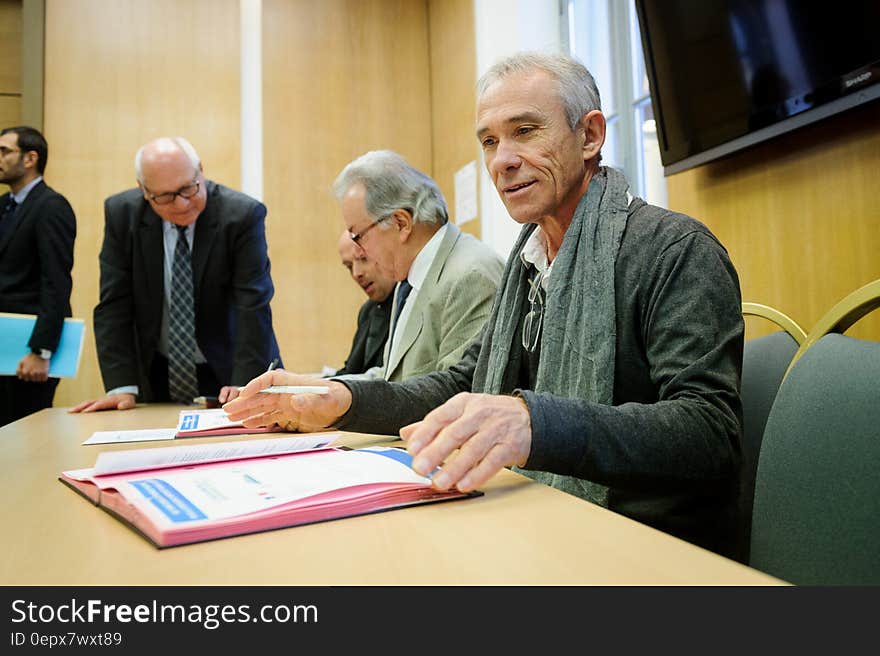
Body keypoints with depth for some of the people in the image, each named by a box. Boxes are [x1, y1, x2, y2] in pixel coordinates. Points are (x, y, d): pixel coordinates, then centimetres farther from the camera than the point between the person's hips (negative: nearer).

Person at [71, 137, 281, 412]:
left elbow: (253, 306, -17)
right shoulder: (121, 213, -5)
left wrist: (244, 385, -24)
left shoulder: (243, 214, -15)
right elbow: (114, 305, -5)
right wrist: (122, 387, -13)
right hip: (157, 376, 1)